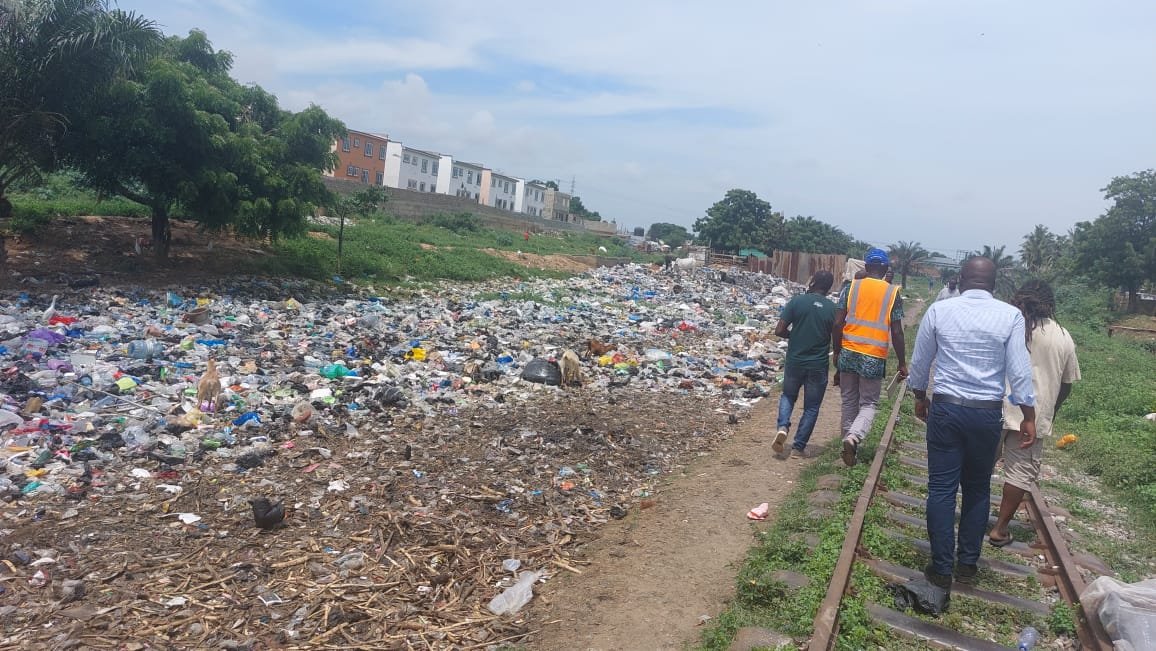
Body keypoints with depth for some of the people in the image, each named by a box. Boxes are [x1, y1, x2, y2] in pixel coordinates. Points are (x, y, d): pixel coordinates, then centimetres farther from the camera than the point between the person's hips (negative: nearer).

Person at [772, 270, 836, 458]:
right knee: (811, 407, 14)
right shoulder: (833, 308, -4)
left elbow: (779, 331, -11)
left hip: (795, 361, 0)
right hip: (818, 365, 0)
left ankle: (783, 427, -1)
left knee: (788, 395, 23)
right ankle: (798, 447, 14)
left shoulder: (797, 301, -8)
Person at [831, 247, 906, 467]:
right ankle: (854, 437, -17)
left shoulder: (851, 288, 0)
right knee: (868, 404, 8)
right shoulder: (892, 293, -2)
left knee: (849, 402, 14)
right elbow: (896, 333, -3)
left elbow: (837, 324, -3)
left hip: (848, 353, 2)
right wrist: (902, 363, 7)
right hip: (874, 358, -2)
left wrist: (837, 353, 9)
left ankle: (849, 446, 21)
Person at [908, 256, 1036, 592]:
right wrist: (1029, 416, 5)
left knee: (941, 489, 5)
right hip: (988, 414, 1)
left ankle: (942, 569, 9)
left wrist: (920, 396, 20)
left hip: (945, 409, -1)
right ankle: (967, 564, 24)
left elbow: (919, 361, 4)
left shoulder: (939, 310, -3)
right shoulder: (1010, 316, -4)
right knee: (978, 489, 16)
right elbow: (1019, 371, -4)